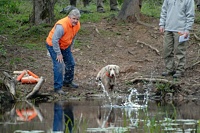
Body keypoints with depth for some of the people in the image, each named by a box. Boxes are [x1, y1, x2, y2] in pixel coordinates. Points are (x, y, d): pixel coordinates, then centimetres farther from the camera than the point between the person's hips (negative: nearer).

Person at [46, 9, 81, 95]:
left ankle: (68, 82, 36)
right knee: (59, 66, -16)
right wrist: (59, 54, -27)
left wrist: (71, 47, 12)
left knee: (71, 64, 15)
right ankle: (58, 87, -10)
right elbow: (54, 40, -32)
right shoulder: (62, 26, -36)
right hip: (53, 45, -8)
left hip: (65, 45, 8)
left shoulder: (77, 25, -9)